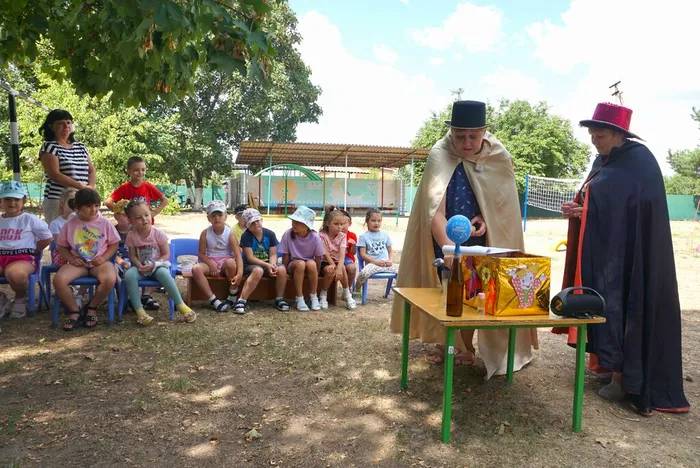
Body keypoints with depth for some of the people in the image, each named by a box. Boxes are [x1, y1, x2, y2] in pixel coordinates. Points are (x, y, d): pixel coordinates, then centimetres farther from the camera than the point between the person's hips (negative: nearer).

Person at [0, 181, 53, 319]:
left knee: (15, 273, -42)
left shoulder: (29, 219, 5)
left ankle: (20, 298, -5)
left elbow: (48, 238, 7)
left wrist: (32, 251, 4)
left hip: (23, 258, -4)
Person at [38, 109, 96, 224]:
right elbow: (55, 175, -10)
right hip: (58, 201, -5)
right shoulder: (49, 147, 1)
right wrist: (81, 187, -15)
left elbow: (92, 171, 15)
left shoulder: (80, 147, 19)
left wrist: (90, 187, -6)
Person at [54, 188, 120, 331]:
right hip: (78, 263, 1)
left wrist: (104, 258, -11)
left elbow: (114, 244, 5)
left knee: (110, 280, -33)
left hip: (99, 262, -1)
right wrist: (71, 259, -9)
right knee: (58, 280, -28)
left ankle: (91, 308, -4)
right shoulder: (70, 223, 1)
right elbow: (62, 246, 9)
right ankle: (75, 311, -6)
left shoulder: (104, 222, -2)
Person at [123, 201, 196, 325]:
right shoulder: (131, 235, -4)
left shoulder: (158, 233, -10)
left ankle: (180, 305, -28)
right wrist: (139, 265, -20)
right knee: (129, 274, -32)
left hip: (158, 265, -2)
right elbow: (133, 256, 0)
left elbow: (166, 254, -6)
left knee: (163, 273, -37)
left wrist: (153, 264, -20)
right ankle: (139, 311, -29)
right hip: (141, 267, 2)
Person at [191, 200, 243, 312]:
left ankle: (233, 292, -10)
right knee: (196, 268, -30)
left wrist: (239, 274, -32)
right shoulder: (205, 233, -3)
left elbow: (238, 255, -17)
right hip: (210, 262, 2)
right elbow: (201, 254, 1)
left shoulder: (230, 233, -10)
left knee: (231, 262, -39)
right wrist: (211, 264, -20)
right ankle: (213, 300, -25)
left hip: (225, 262, -2)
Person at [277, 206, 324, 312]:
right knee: (300, 264, -35)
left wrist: (315, 275, -9)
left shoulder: (315, 237, -17)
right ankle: (299, 298, -23)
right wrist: (285, 271, -13)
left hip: (310, 264, 1)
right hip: (293, 264, 0)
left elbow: (318, 258, -9)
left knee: (311, 264, -34)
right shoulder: (288, 234, -18)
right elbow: (285, 256, -10)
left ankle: (313, 297, -15)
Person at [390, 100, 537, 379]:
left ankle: (466, 347, 25)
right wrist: (449, 247, -50)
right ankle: (444, 343, 29)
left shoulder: (499, 158, -15)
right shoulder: (439, 156, -25)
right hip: (444, 237, -1)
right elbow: (435, 209, -36)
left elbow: (505, 201, 2)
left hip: (480, 237, 2)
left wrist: (486, 219, -18)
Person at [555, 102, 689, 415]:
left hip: (627, 254, -8)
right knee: (607, 306, 11)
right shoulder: (604, 161, 12)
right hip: (604, 250, 8)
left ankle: (627, 377, 6)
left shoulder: (640, 161, -13)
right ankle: (611, 363, 22)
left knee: (622, 307, -4)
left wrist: (586, 211, -19)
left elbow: (623, 210, -20)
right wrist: (580, 209, -5)